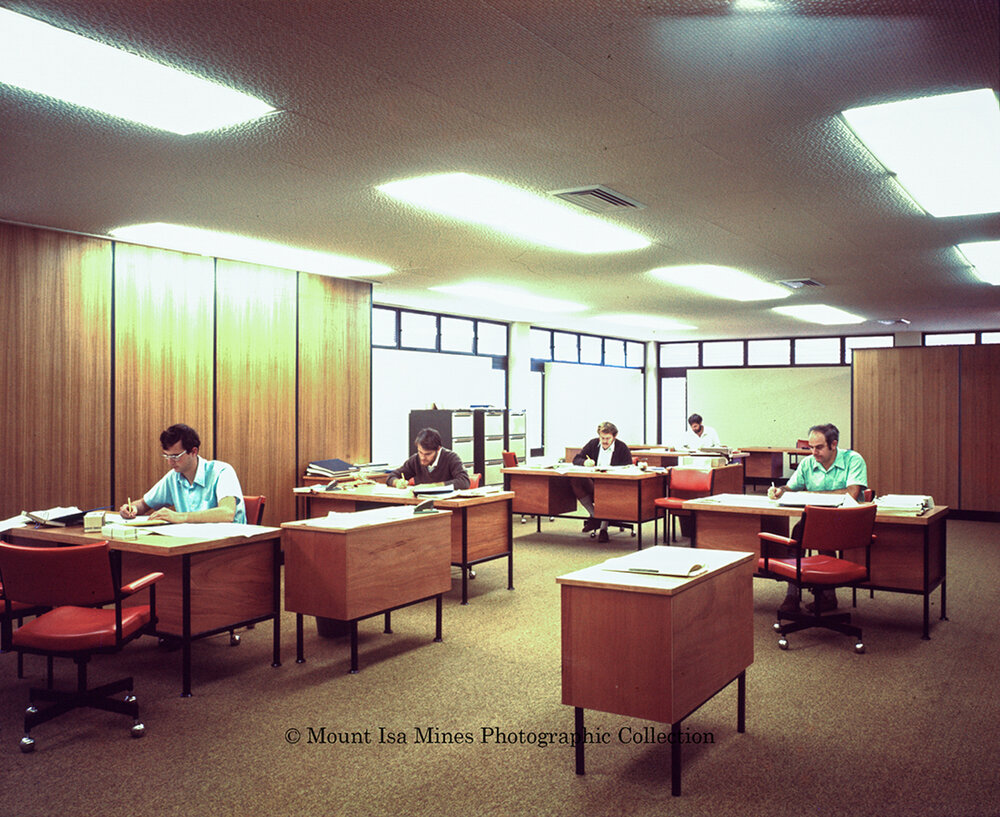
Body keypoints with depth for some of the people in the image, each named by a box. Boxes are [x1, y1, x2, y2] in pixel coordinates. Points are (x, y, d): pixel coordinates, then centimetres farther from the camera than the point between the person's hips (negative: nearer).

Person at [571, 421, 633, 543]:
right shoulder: (593, 444, 11)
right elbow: (576, 459, 12)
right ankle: (594, 516, -15)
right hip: (593, 485, 4)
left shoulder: (622, 448, -1)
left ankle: (604, 529, -26)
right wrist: (585, 462, -12)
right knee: (574, 480, -24)